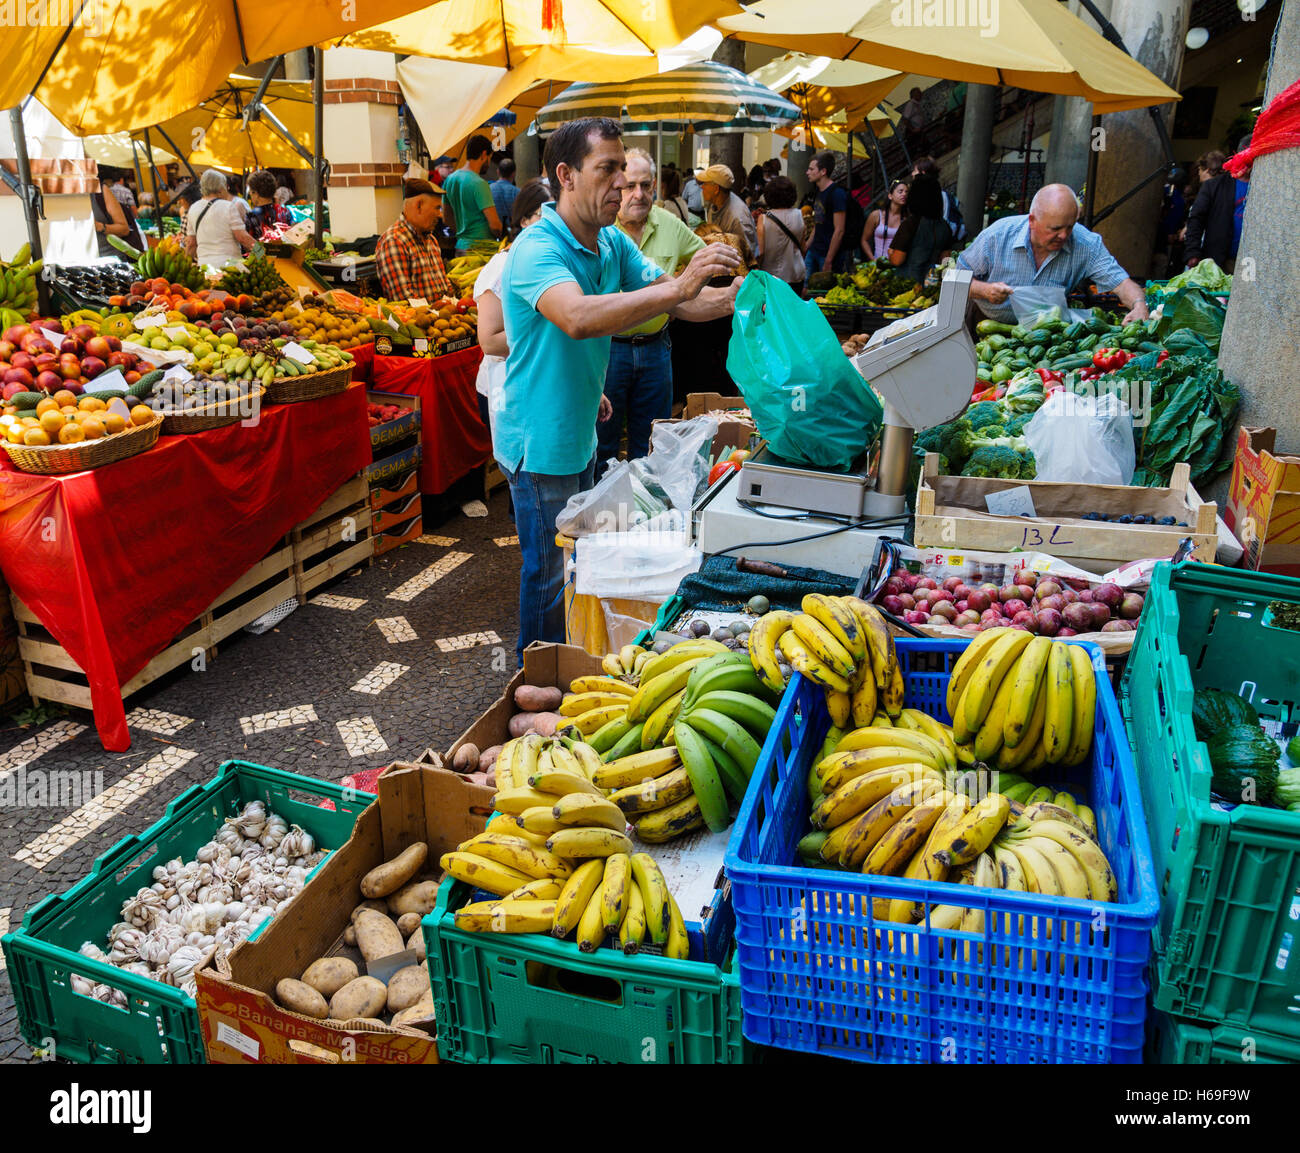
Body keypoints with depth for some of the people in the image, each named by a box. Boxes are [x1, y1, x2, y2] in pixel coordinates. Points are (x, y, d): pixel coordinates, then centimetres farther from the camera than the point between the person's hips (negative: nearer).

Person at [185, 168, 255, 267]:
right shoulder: (228, 206, -6)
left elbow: (190, 243, 17)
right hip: (228, 264, -5)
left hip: (203, 263, 5)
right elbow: (242, 237, -9)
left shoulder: (193, 208, 12)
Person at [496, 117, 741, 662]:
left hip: (579, 433, 9)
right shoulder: (536, 249, -24)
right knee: (548, 570, 6)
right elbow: (579, 317, -44)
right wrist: (678, 286, -47)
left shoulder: (614, 244, 3)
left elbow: (677, 302, 4)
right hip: (539, 440, -8)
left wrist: (733, 297, -15)